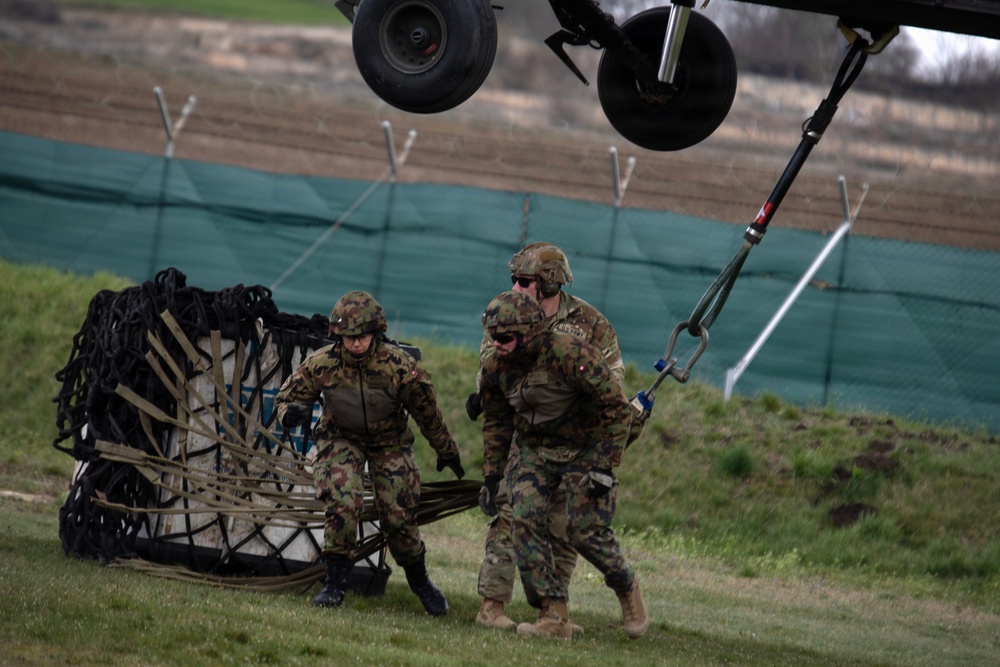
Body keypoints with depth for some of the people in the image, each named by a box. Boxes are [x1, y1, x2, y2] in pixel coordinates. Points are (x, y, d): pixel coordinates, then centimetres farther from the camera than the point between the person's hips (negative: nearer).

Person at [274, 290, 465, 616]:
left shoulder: (400, 365, -24)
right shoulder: (322, 364, -22)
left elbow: (428, 412, -8)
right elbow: (286, 397, -7)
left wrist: (447, 452, 6)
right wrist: (292, 412, -33)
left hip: (389, 443, 0)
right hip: (341, 439, 0)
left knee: (398, 516, -3)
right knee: (342, 503, -24)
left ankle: (419, 581, 24)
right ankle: (335, 582, -11)